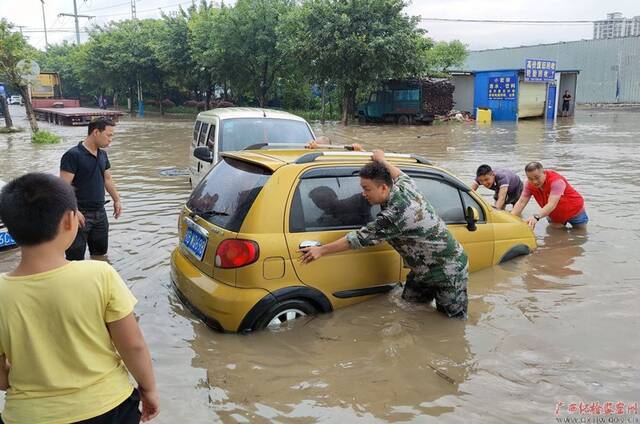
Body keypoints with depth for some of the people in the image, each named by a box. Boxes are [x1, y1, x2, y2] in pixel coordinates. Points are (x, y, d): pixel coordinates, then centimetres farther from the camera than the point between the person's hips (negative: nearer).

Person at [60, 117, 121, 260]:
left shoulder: (102, 155, 9)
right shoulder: (73, 155, -15)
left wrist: (117, 200, 12)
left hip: (100, 213, 8)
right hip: (80, 215, -7)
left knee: (100, 253, 18)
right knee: (76, 259, -2)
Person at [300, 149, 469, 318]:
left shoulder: (393, 215, -34)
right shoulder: (405, 186, -8)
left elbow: (359, 239, -28)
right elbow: (399, 174, 18)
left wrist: (321, 250, -20)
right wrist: (381, 161, 34)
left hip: (448, 272, -9)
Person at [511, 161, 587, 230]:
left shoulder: (556, 181, -37)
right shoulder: (530, 184, -20)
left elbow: (551, 205, -49)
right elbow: (521, 202, -26)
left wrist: (536, 217, -66)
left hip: (575, 212, -4)